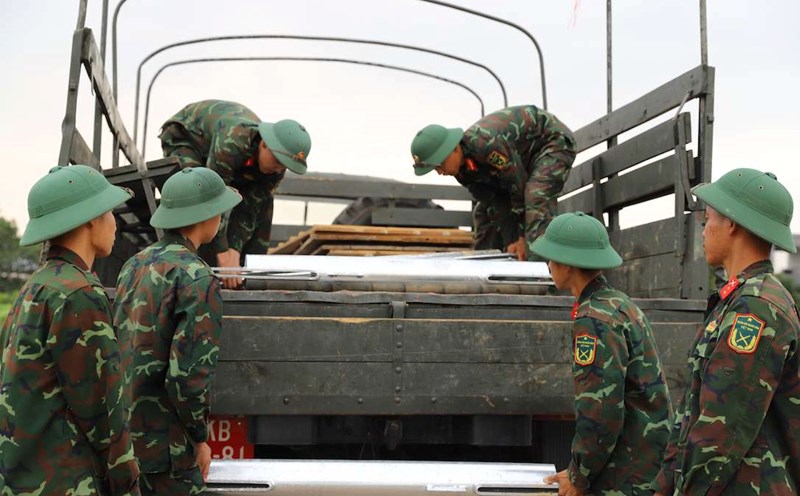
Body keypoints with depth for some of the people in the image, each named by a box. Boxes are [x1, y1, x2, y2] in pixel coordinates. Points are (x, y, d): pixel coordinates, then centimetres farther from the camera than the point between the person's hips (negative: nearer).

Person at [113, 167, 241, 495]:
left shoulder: (134, 265, 8)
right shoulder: (198, 281, -17)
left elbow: (119, 350, 13)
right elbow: (190, 375, -22)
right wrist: (200, 439, -9)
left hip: (123, 436, 8)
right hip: (163, 447, -8)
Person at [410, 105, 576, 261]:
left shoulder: (487, 143, -38)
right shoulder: (462, 171, -10)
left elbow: (519, 185, -30)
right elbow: (496, 205, -8)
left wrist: (523, 238, -23)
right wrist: (511, 243, -16)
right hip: (523, 155, 9)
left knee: (535, 201, -32)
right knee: (486, 209, 8)